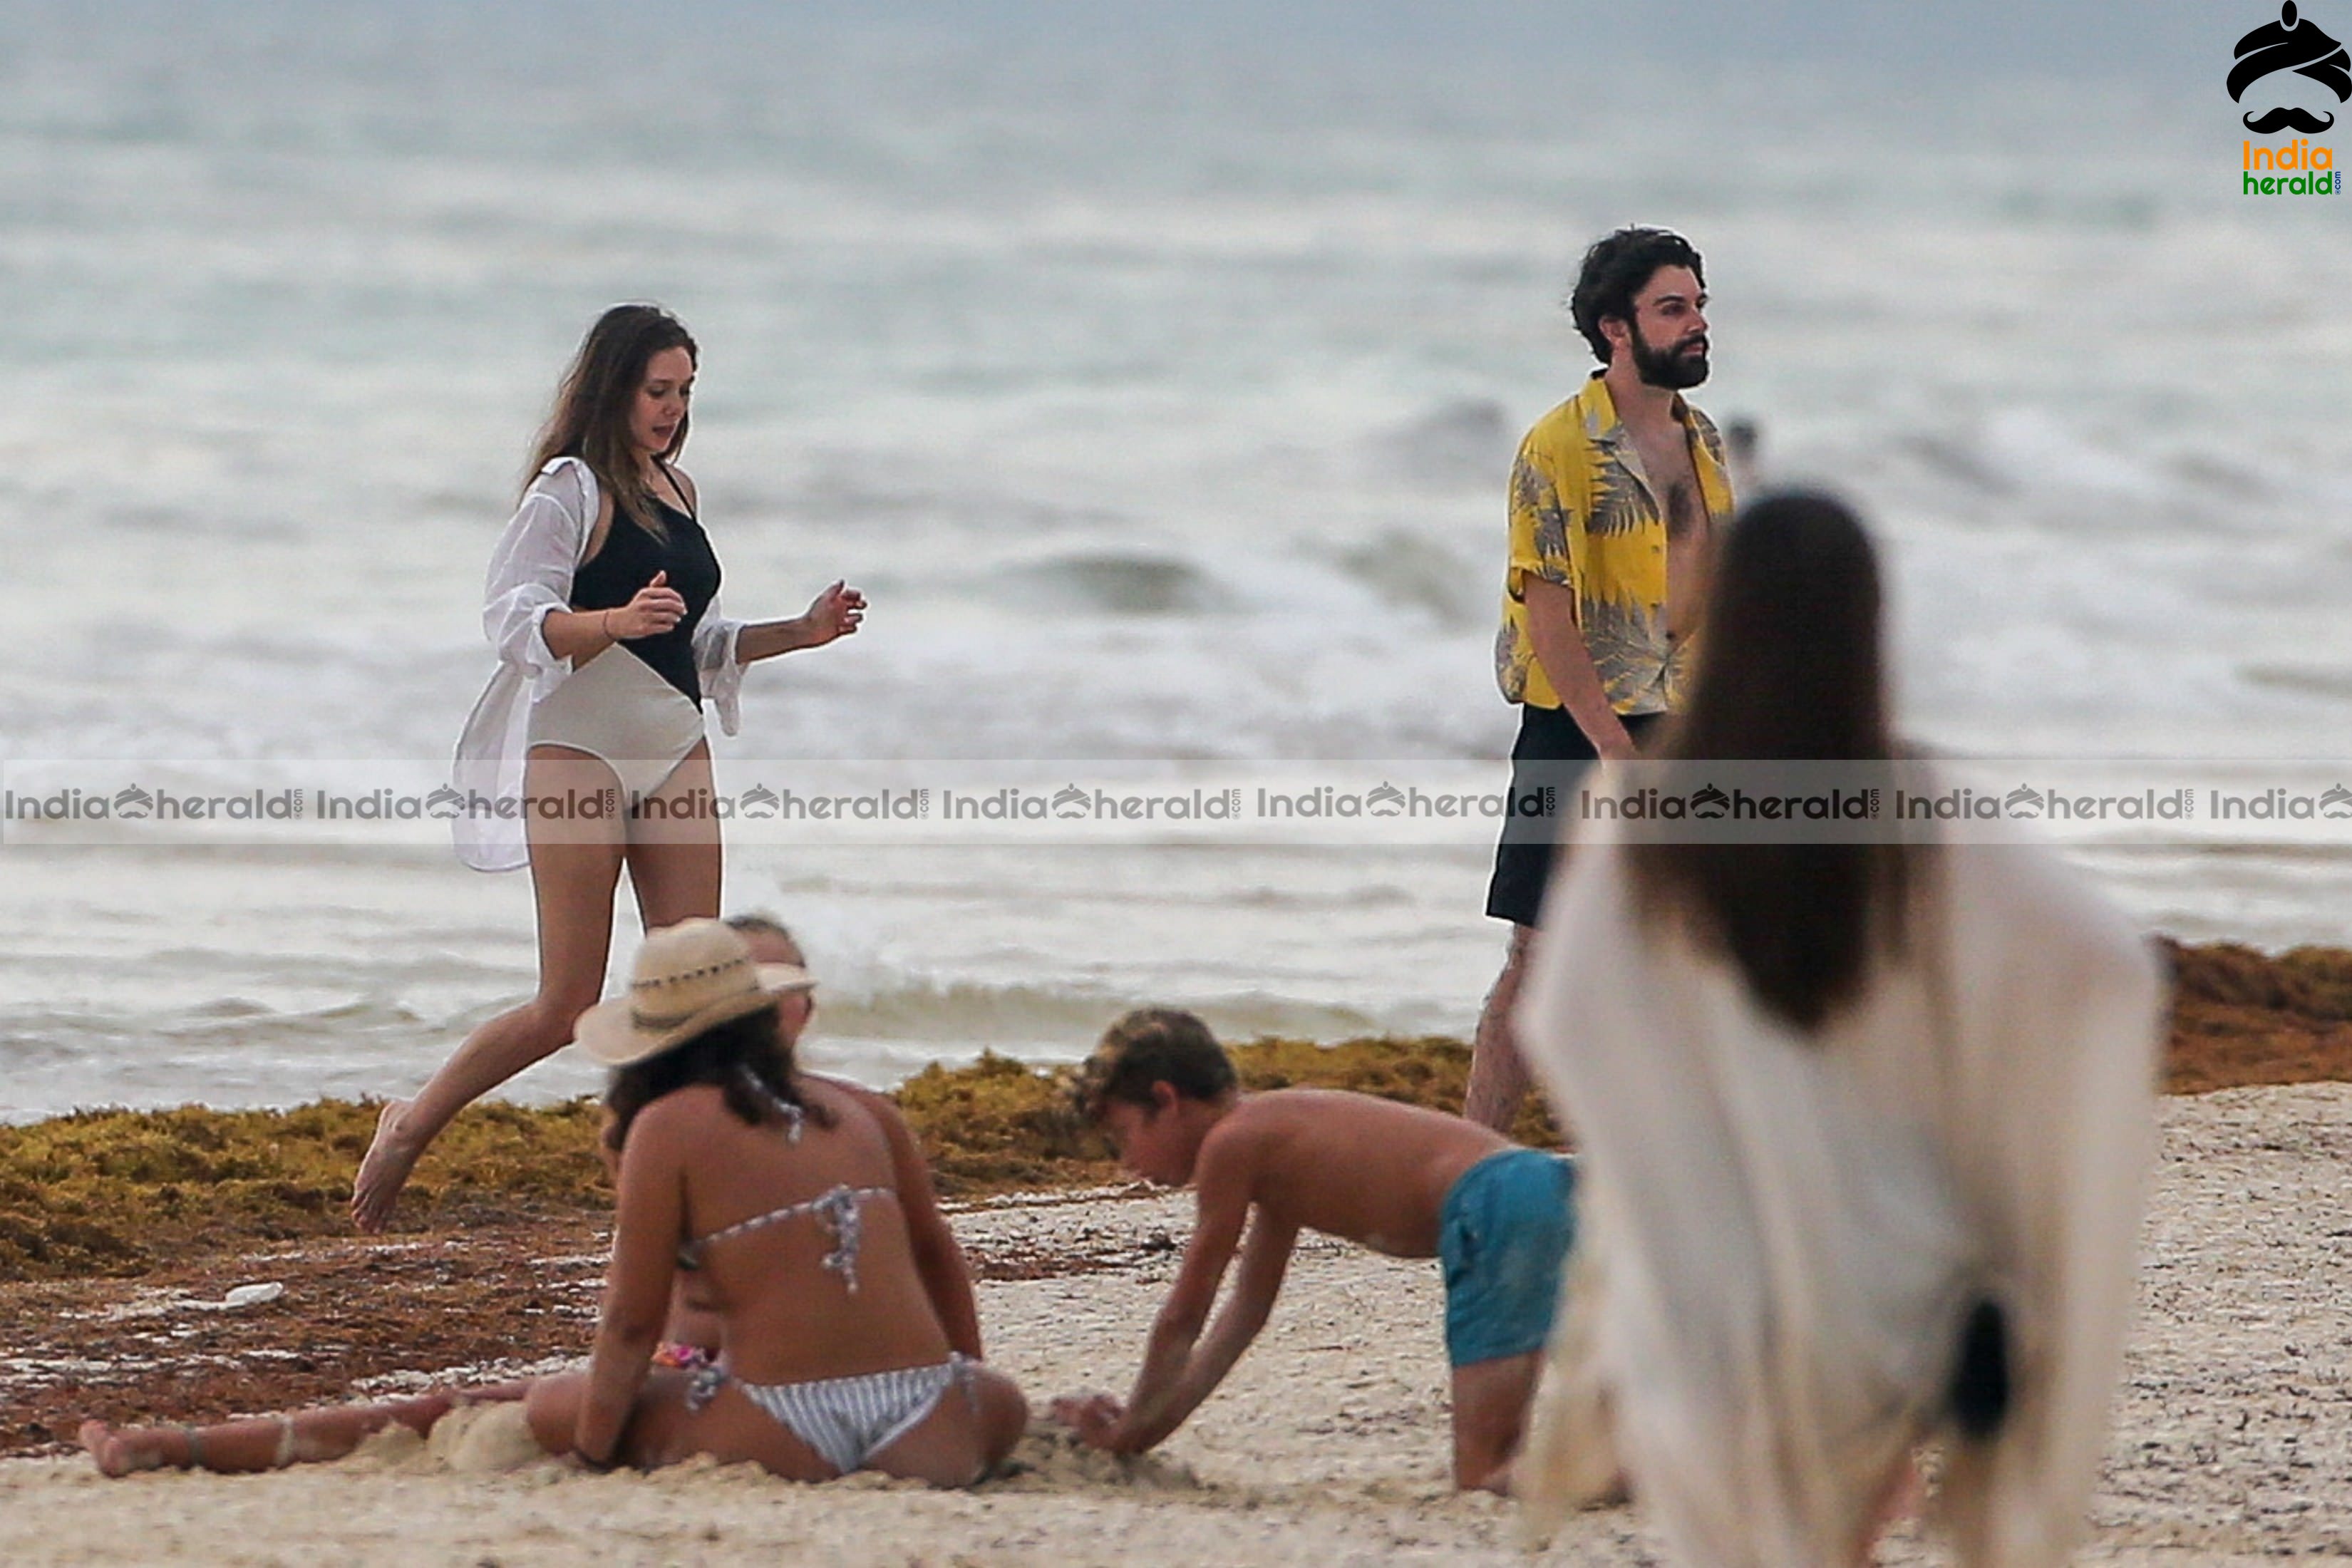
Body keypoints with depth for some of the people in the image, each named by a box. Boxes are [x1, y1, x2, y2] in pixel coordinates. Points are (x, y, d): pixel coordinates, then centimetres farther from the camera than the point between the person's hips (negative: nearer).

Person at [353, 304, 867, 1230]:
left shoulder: (676, 491, 15)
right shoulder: (571, 491, -8)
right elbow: (517, 622, -16)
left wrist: (802, 634, 11)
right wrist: (615, 621, -32)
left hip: (676, 753, 7)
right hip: (579, 749, -7)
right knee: (569, 1005, -5)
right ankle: (411, 1126, 13)